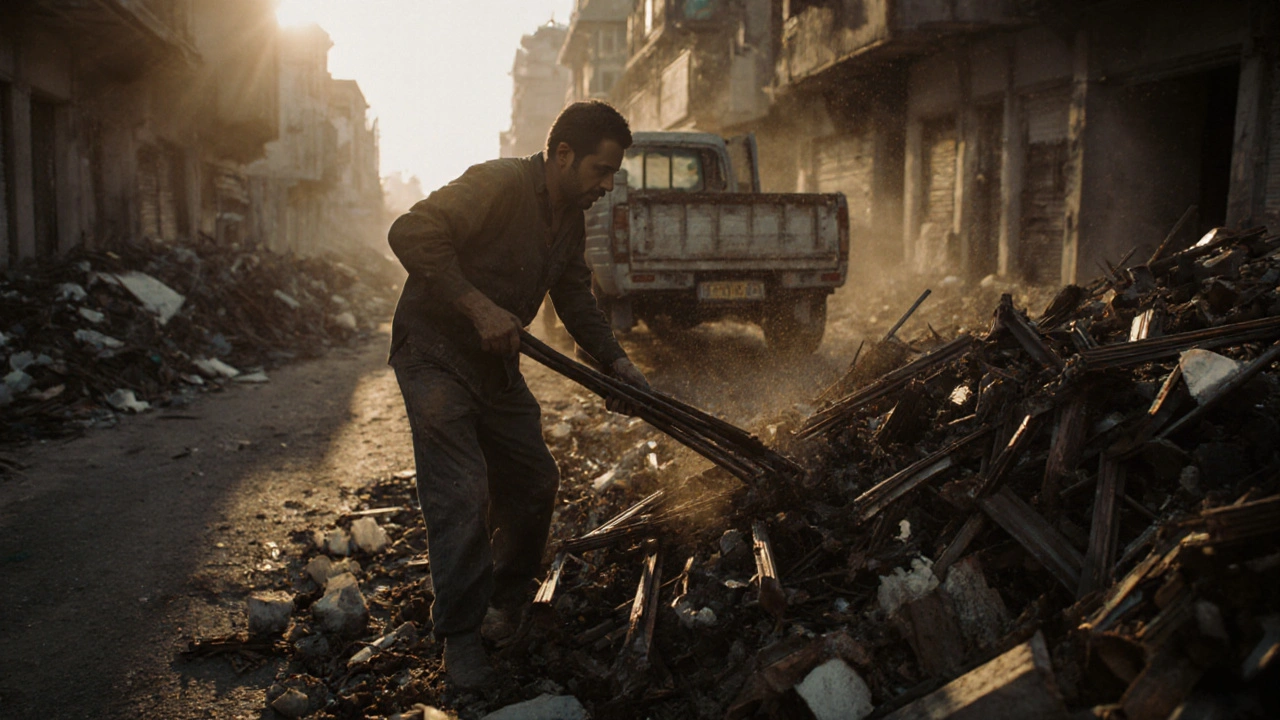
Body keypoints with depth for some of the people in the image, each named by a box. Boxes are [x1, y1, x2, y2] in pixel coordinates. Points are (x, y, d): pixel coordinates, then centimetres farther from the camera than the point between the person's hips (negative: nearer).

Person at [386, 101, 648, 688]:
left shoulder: (571, 219, 5)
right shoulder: (497, 184, -22)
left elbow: (575, 297, 15)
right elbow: (411, 234, -31)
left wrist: (614, 361, 2)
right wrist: (478, 306, -34)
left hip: (497, 363, 9)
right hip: (434, 355, -8)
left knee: (535, 481, 11)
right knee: (461, 495, -12)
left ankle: (509, 602, 33)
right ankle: (460, 637, 4)